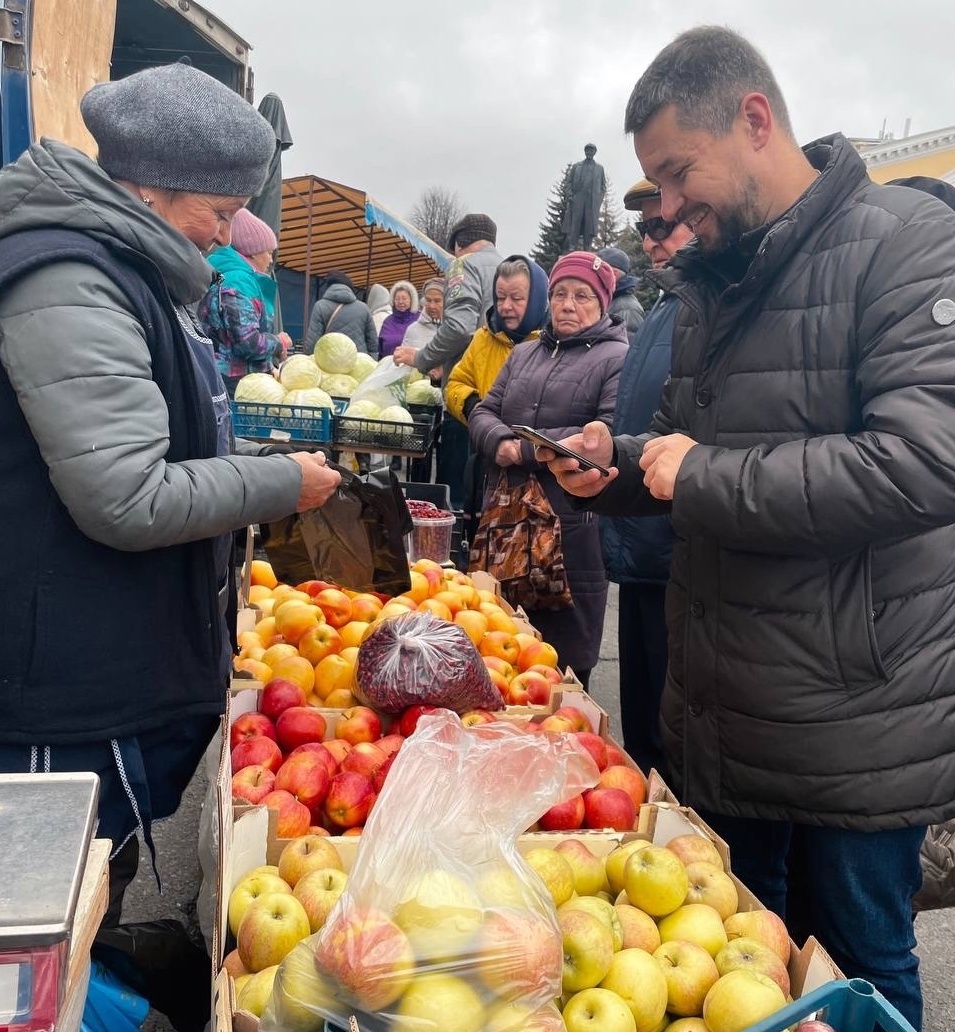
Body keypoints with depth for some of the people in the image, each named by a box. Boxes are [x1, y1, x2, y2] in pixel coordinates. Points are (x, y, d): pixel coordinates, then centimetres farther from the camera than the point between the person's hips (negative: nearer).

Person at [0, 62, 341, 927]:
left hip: (148, 672, 10)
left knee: (103, 911, 22)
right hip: (80, 704, -10)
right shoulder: (71, 286, -20)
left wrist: (266, 456, 11)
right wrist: (283, 485, -14)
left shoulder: (138, 275, 14)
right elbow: (128, 500, -27)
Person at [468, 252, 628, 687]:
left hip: (572, 531, -6)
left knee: (563, 663, 4)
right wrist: (500, 441, -10)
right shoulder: (524, 354, 18)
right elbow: (483, 412, 14)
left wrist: (526, 449, -16)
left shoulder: (617, 358, -4)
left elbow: (609, 436, -18)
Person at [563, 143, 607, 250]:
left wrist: (600, 198, 1)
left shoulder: (600, 168, 16)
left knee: (590, 224, -4)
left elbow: (603, 185, 15)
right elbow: (569, 181, 11)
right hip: (577, 198, -1)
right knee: (574, 222, -7)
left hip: (592, 201, 1)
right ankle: (571, 247, -10)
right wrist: (570, 194, -3)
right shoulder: (576, 166, 14)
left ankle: (586, 248, -4)